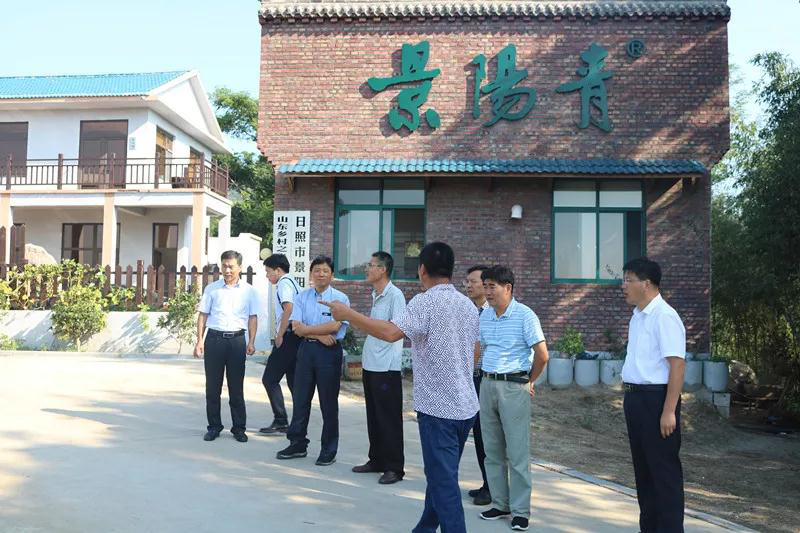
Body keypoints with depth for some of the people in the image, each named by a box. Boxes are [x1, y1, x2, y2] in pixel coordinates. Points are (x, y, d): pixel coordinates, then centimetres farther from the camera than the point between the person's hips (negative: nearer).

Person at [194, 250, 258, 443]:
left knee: (236, 387, 5)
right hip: (214, 338, 1)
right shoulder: (212, 288, 6)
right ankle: (214, 426, 17)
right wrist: (200, 340, 0)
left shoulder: (248, 290, 5)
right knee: (212, 386, 5)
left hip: (237, 339, -1)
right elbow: (203, 315, 8)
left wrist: (251, 342, -3)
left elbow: (253, 317, 6)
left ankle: (239, 427, 14)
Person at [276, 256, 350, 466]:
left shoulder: (340, 298, -4)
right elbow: (296, 327, -3)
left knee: (329, 403, 5)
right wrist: (320, 335, -14)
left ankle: (329, 451, 17)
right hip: (306, 349, 4)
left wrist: (306, 328, -9)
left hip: (329, 352, -4)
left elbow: (334, 326, -16)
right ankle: (298, 444, 25)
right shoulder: (302, 297, 7)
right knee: (300, 399, 11)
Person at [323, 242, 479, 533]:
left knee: (443, 480, 0)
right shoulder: (468, 305, 10)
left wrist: (347, 314, -20)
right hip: (466, 405, 8)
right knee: (442, 474, 20)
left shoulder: (425, 302, -14)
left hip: (438, 407, -8)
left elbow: (391, 332, -29)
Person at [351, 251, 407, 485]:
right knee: (373, 416, 15)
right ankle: (377, 460, 27)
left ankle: (394, 467, 7)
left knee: (389, 418, -2)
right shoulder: (376, 295, 14)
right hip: (370, 364, 9)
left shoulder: (395, 295, -13)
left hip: (387, 366, -9)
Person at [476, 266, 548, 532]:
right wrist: (488, 375, 14)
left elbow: (542, 355, -11)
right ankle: (500, 504, 24)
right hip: (487, 385, 6)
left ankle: (520, 511, 10)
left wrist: (528, 381, 0)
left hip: (514, 387, -6)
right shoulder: (485, 316, 8)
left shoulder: (525, 315, -11)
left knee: (517, 452, 0)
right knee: (492, 450, 12)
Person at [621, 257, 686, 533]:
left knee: (664, 469, 1)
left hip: (655, 399, -9)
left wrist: (668, 411, -22)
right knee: (642, 467, 17)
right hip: (635, 398, 9)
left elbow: (677, 365, -20)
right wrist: (631, 397, 15)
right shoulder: (637, 316, 12)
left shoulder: (664, 316, -16)